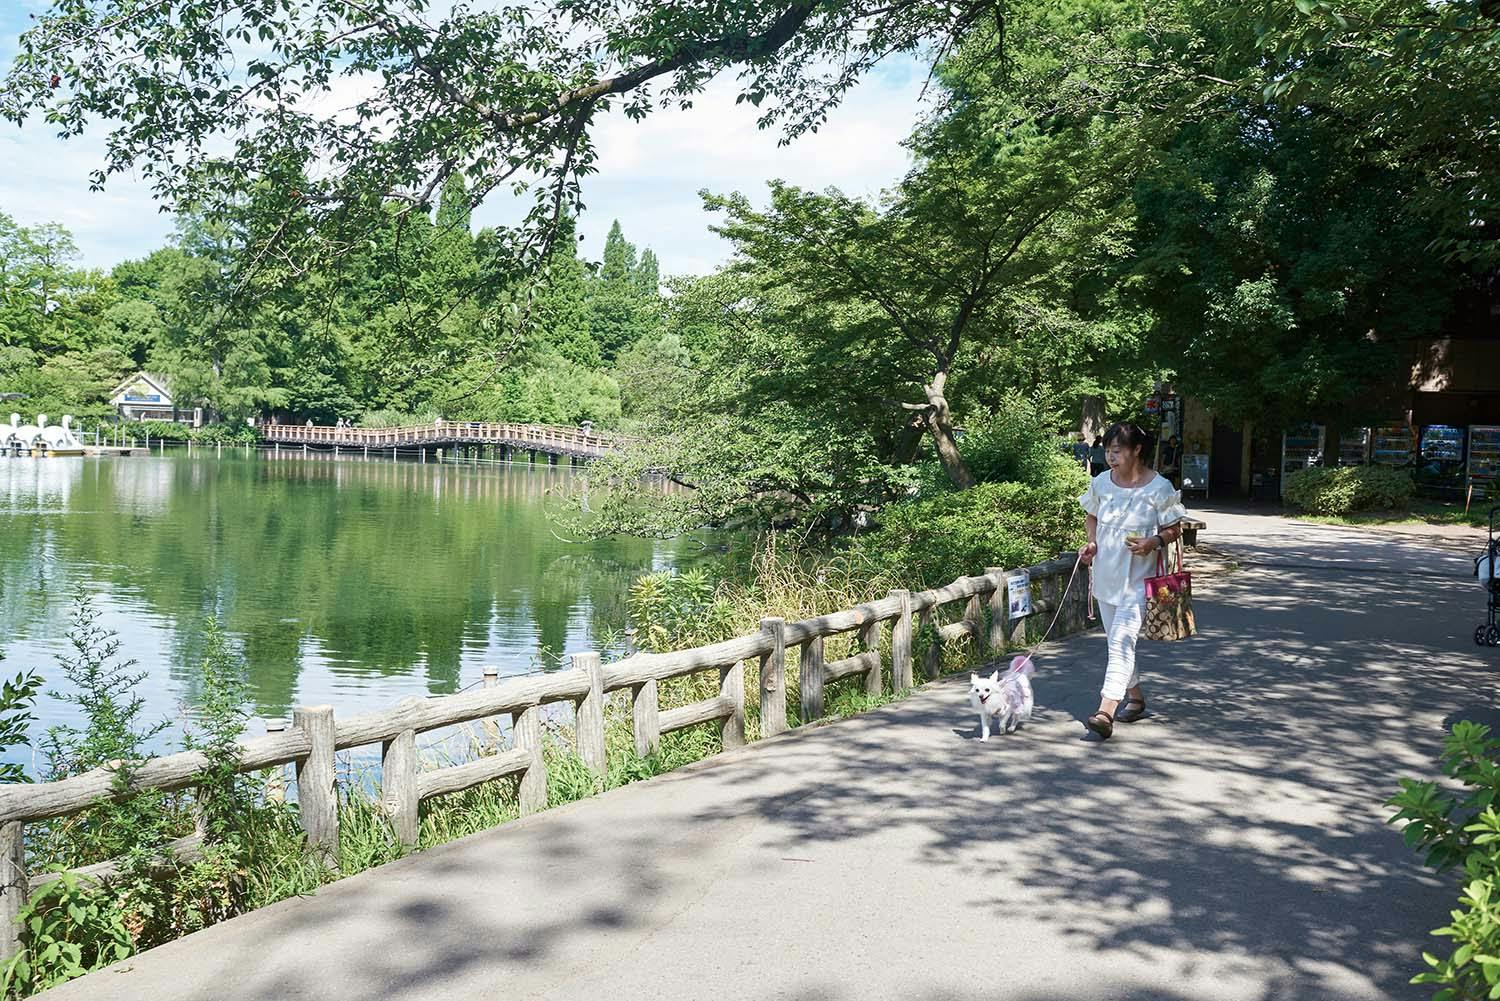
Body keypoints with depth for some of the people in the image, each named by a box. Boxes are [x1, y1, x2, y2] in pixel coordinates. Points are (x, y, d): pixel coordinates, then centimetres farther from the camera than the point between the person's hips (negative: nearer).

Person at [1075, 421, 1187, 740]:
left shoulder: (1159, 488, -10)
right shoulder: (1101, 483, 2)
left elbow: (1174, 529, -2)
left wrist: (1154, 542, -22)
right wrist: (1091, 542, -2)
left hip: (1139, 578, -6)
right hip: (1106, 574, 6)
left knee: (1122, 639, -17)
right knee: (1116, 640, 16)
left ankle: (1106, 710, -23)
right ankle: (1135, 697, 35)